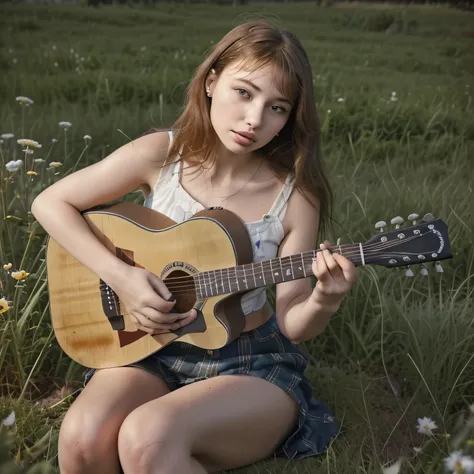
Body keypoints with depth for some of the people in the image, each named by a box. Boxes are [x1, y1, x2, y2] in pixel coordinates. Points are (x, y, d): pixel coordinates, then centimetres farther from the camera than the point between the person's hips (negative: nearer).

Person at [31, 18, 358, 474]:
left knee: (148, 436, -32)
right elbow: (50, 203, -1)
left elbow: (292, 324, -6)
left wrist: (323, 302, -29)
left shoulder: (295, 196, -11)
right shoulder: (162, 154, -8)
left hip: (253, 363, -2)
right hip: (153, 349, 2)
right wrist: (121, 276, -13)